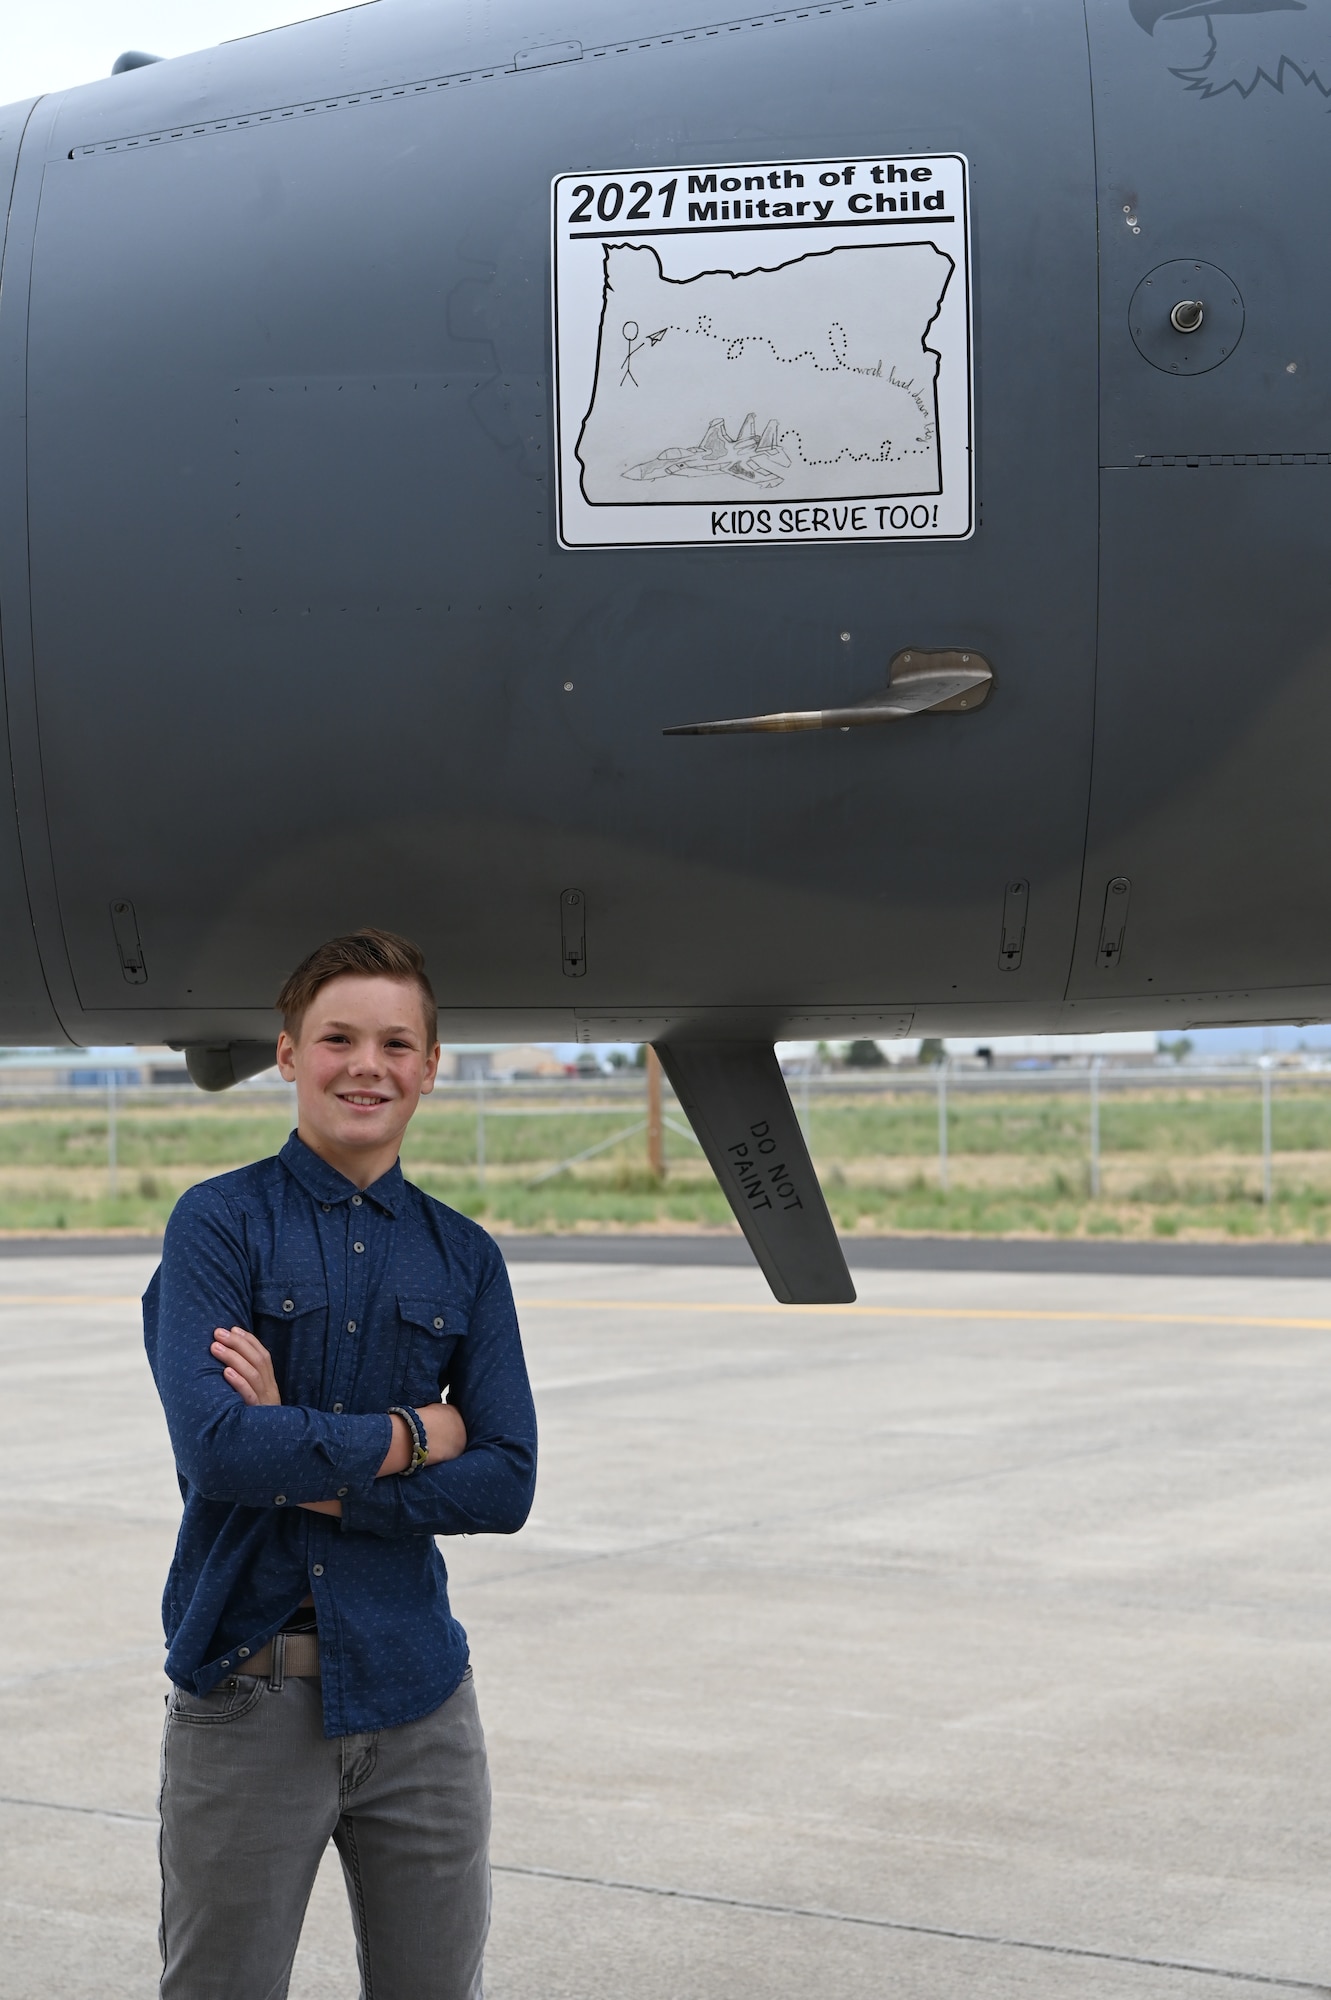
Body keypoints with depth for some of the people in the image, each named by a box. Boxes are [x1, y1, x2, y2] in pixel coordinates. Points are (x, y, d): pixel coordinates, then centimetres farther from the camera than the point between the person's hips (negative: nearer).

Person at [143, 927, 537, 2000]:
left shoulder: (465, 1258, 8)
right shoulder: (220, 1224, -4)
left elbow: (506, 1483, -1)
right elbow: (215, 1446, -17)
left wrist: (312, 1470, -12)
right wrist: (412, 1437, -8)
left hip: (415, 1686, 3)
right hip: (247, 1696, -3)